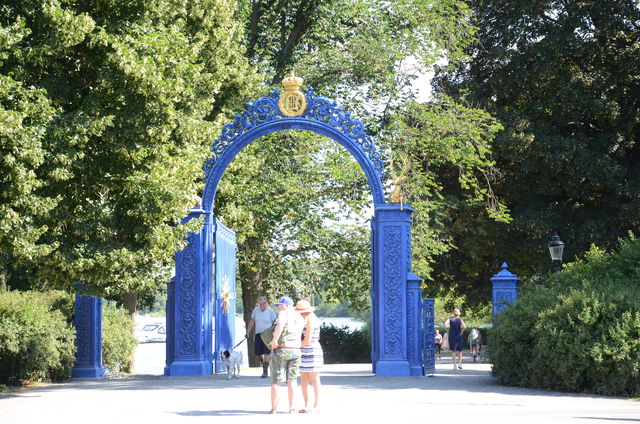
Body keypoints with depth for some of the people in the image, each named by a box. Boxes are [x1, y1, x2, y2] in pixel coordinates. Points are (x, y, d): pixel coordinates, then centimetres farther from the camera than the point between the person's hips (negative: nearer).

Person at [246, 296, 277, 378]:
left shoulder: (270, 311, -6)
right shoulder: (255, 310, 5)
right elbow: (252, 321, 15)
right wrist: (248, 332, 11)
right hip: (258, 334, 4)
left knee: (266, 353, -10)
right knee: (257, 353, 2)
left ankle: (265, 371, -3)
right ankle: (263, 366, 27)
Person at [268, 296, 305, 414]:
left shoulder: (284, 314, -9)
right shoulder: (300, 318, 12)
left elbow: (280, 325, -30)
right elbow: (303, 337, 11)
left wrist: (275, 340, -23)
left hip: (280, 350, -5)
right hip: (295, 350, 5)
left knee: (275, 381, 4)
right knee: (292, 380, 12)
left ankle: (273, 409, 6)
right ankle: (291, 408, 10)